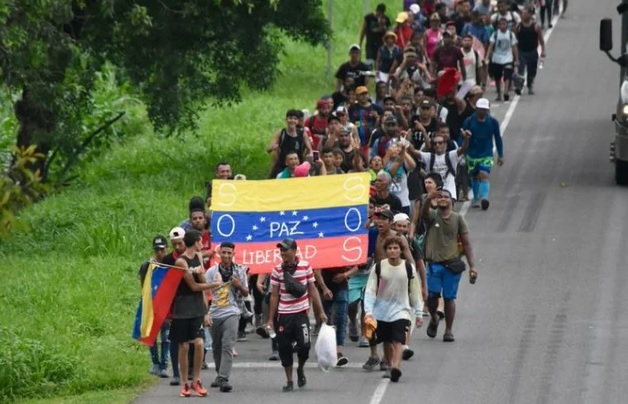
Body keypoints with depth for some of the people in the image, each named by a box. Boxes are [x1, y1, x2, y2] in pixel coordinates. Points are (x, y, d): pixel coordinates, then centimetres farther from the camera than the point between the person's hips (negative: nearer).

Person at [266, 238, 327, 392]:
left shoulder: (305, 267, 0)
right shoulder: (277, 270, 0)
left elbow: (312, 290, 6)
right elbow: (274, 296, 3)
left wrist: (321, 312, 4)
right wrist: (271, 319, 2)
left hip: (301, 313, -1)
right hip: (283, 315, 1)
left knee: (304, 344, -12)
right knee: (285, 348, 1)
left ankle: (301, 368, 20)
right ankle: (289, 381, 14)